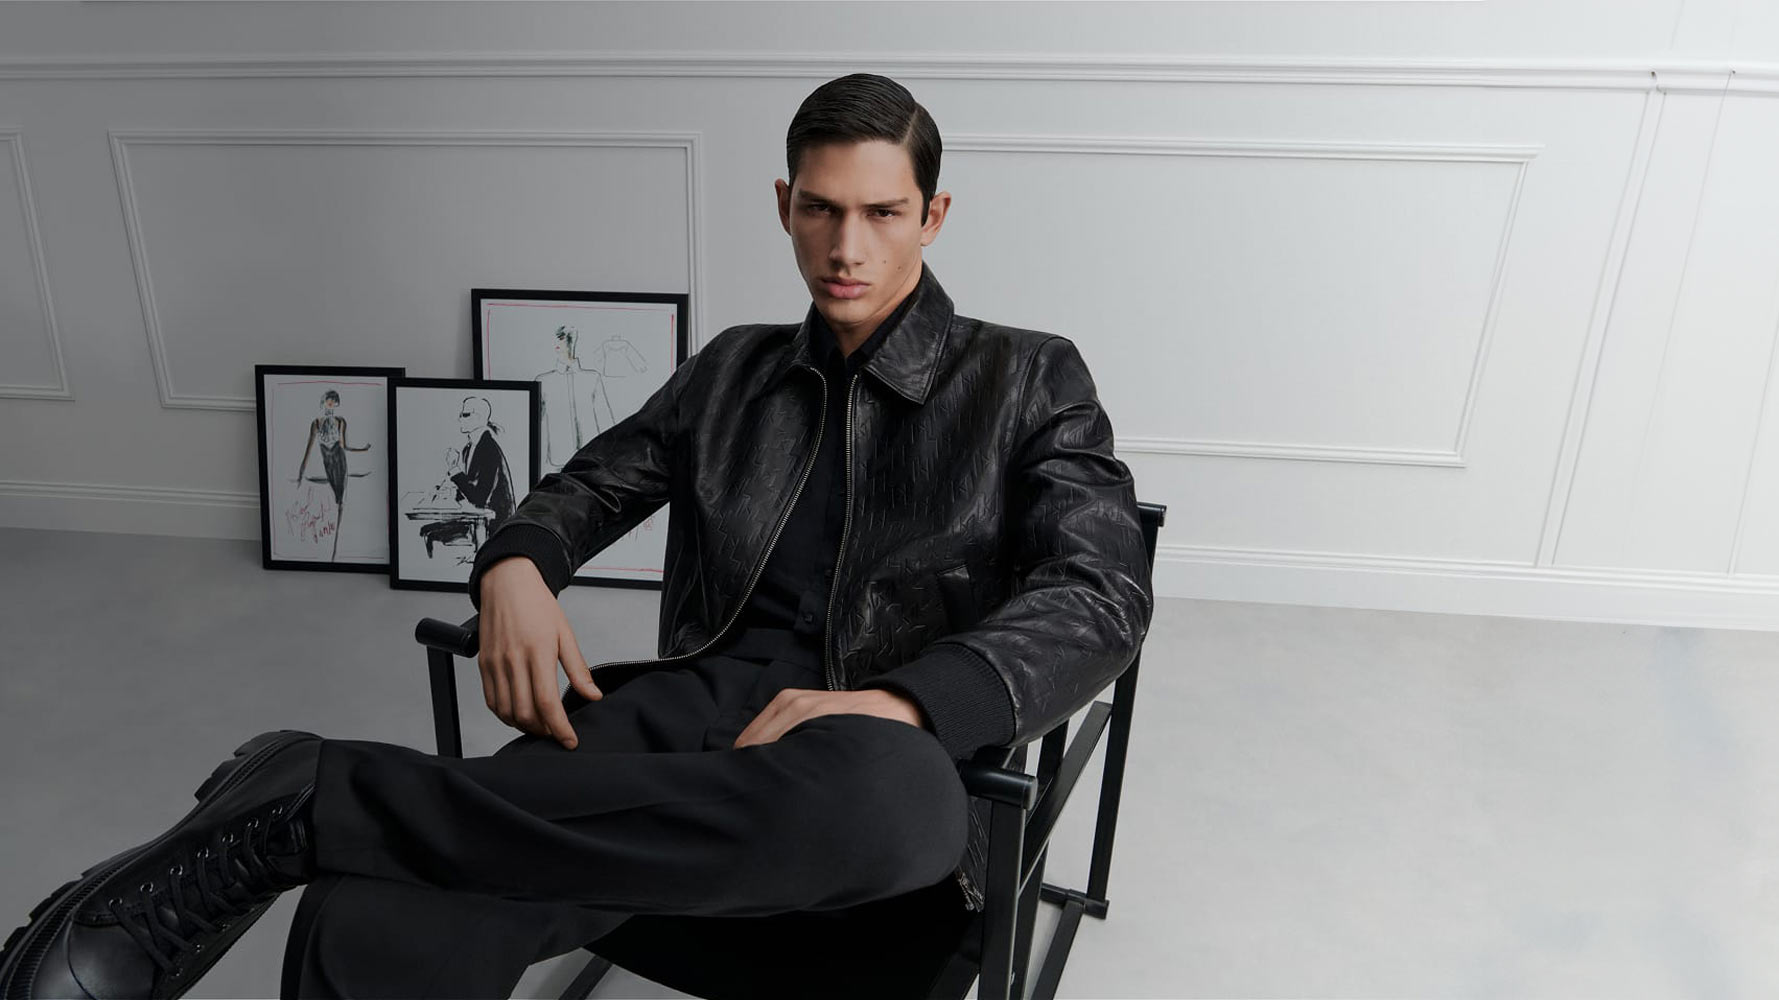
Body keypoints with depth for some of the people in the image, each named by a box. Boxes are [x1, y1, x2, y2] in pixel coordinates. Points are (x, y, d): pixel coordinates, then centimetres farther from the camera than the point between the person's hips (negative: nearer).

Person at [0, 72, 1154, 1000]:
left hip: (885, 756, -1)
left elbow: (1102, 596, -3)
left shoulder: (1032, 378, 9)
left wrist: (898, 704, -21)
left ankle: (312, 802, -31)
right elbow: (587, 487, 23)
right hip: (697, 710, 2)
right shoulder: (733, 369, 20)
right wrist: (514, 568, -2)